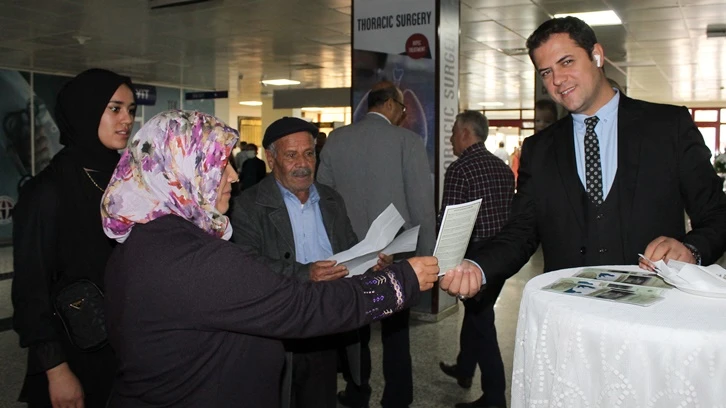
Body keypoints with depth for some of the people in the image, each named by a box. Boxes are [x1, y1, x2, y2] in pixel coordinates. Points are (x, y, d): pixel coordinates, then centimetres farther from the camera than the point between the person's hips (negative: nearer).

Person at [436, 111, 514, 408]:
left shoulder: (459, 169, -14)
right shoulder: (504, 168, 8)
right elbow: (512, 212, 13)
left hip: (476, 253, -8)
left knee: (479, 317, 1)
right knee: (476, 310, 22)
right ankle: (464, 369, 41)